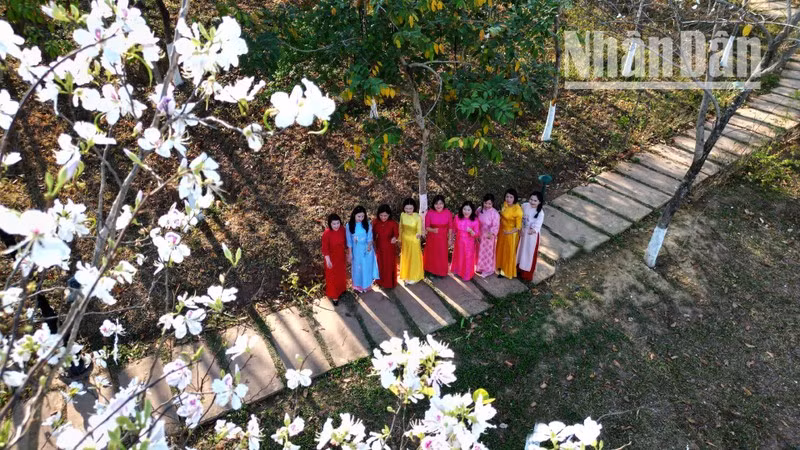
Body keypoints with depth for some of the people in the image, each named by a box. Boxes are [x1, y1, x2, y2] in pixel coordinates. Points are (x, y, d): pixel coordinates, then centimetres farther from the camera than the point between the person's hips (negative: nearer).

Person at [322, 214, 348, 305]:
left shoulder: (342, 229, -15)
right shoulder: (326, 233, -28)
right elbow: (325, 248, -22)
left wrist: (347, 252, 9)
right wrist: (327, 260, -27)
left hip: (341, 256, 5)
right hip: (332, 258, -5)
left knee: (341, 273, 26)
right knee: (332, 276, 13)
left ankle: (341, 289, 53)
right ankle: (334, 296, 32)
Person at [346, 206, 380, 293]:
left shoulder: (367, 224, -12)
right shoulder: (349, 225, -14)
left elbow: (370, 236, -7)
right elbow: (349, 240, -6)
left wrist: (369, 245, -25)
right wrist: (350, 253, -3)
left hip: (367, 249, 1)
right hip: (356, 250, 0)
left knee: (367, 267, 14)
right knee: (357, 268, 14)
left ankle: (367, 285, 36)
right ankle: (358, 286, 34)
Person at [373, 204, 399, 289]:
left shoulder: (393, 223, -20)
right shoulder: (375, 222, -12)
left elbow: (396, 234, -9)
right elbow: (373, 234, -1)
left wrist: (395, 238, -31)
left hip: (390, 248, -2)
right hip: (379, 247, 3)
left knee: (390, 265, 13)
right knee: (380, 265, 19)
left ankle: (390, 283, 34)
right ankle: (381, 281, 41)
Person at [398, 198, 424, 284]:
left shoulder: (418, 217, -23)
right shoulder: (402, 215, -11)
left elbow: (419, 228, -27)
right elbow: (401, 228, 2)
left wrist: (419, 234, -51)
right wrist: (400, 239, 9)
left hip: (414, 240, -4)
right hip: (405, 239, 4)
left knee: (414, 258, 12)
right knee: (405, 258, 18)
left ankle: (413, 277, 33)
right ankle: (406, 275, 39)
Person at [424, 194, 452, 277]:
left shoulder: (448, 213, -12)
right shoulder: (429, 213, -16)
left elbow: (450, 227, -2)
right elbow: (427, 227, -9)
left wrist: (449, 238, 2)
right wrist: (433, 230, -29)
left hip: (443, 238, 1)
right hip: (432, 238, -1)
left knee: (442, 255, 13)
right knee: (432, 255, 13)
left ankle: (441, 272, 33)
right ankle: (432, 272, 32)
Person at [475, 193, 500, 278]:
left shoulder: (495, 213, -23)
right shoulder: (479, 209, -6)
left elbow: (495, 226, -20)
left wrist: (491, 233, -37)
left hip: (489, 236, -6)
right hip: (480, 235, 6)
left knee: (488, 253, 10)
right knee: (480, 251, 22)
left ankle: (488, 270, 29)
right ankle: (481, 267, 42)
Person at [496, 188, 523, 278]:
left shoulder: (517, 210, -30)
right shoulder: (505, 204, -8)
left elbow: (518, 226, -22)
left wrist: (509, 232, -31)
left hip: (511, 233, -7)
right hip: (502, 230, 7)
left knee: (509, 252, 13)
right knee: (501, 248, 26)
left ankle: (507, 271, 33)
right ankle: (501, 265, 50)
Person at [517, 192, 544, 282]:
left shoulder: (540, 213, -27)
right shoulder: (525, 206, -14)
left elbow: (537, 226, -31)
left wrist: (533, 230, -53)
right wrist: (520, 229, -9)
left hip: (532, 236, -5)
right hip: (522, 232, 5)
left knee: (529, 253, 12)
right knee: (521, 250, 24)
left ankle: (527, 274, 34)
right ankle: (519, 267, 50)